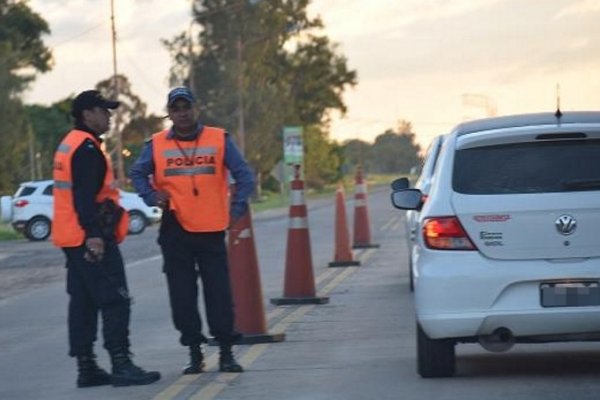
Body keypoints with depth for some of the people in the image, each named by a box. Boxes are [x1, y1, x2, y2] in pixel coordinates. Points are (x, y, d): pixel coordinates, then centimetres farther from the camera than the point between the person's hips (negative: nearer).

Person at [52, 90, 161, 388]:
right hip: (91, 240, -10)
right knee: (114, 301, -9)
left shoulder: (69, 145, 19)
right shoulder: (87, 148, -13)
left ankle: (86, 367, 12)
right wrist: (94, 234, -27)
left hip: (74, 240, 10)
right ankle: (121, 365, -11)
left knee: (83, 303, 11)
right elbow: (85, 197, -23)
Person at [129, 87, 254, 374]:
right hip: (175, 231, 1)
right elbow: (137, 174, 13)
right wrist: (152, 197, -4)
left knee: (219, 293, 0)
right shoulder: (156, 144, 4)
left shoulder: (219, 139, 2)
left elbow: (244, 175, 5)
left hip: (212, 230, -1)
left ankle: (226, 352, 8)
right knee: (182, 294, 3)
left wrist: (235, 211, -1)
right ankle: (194, 352, 11)